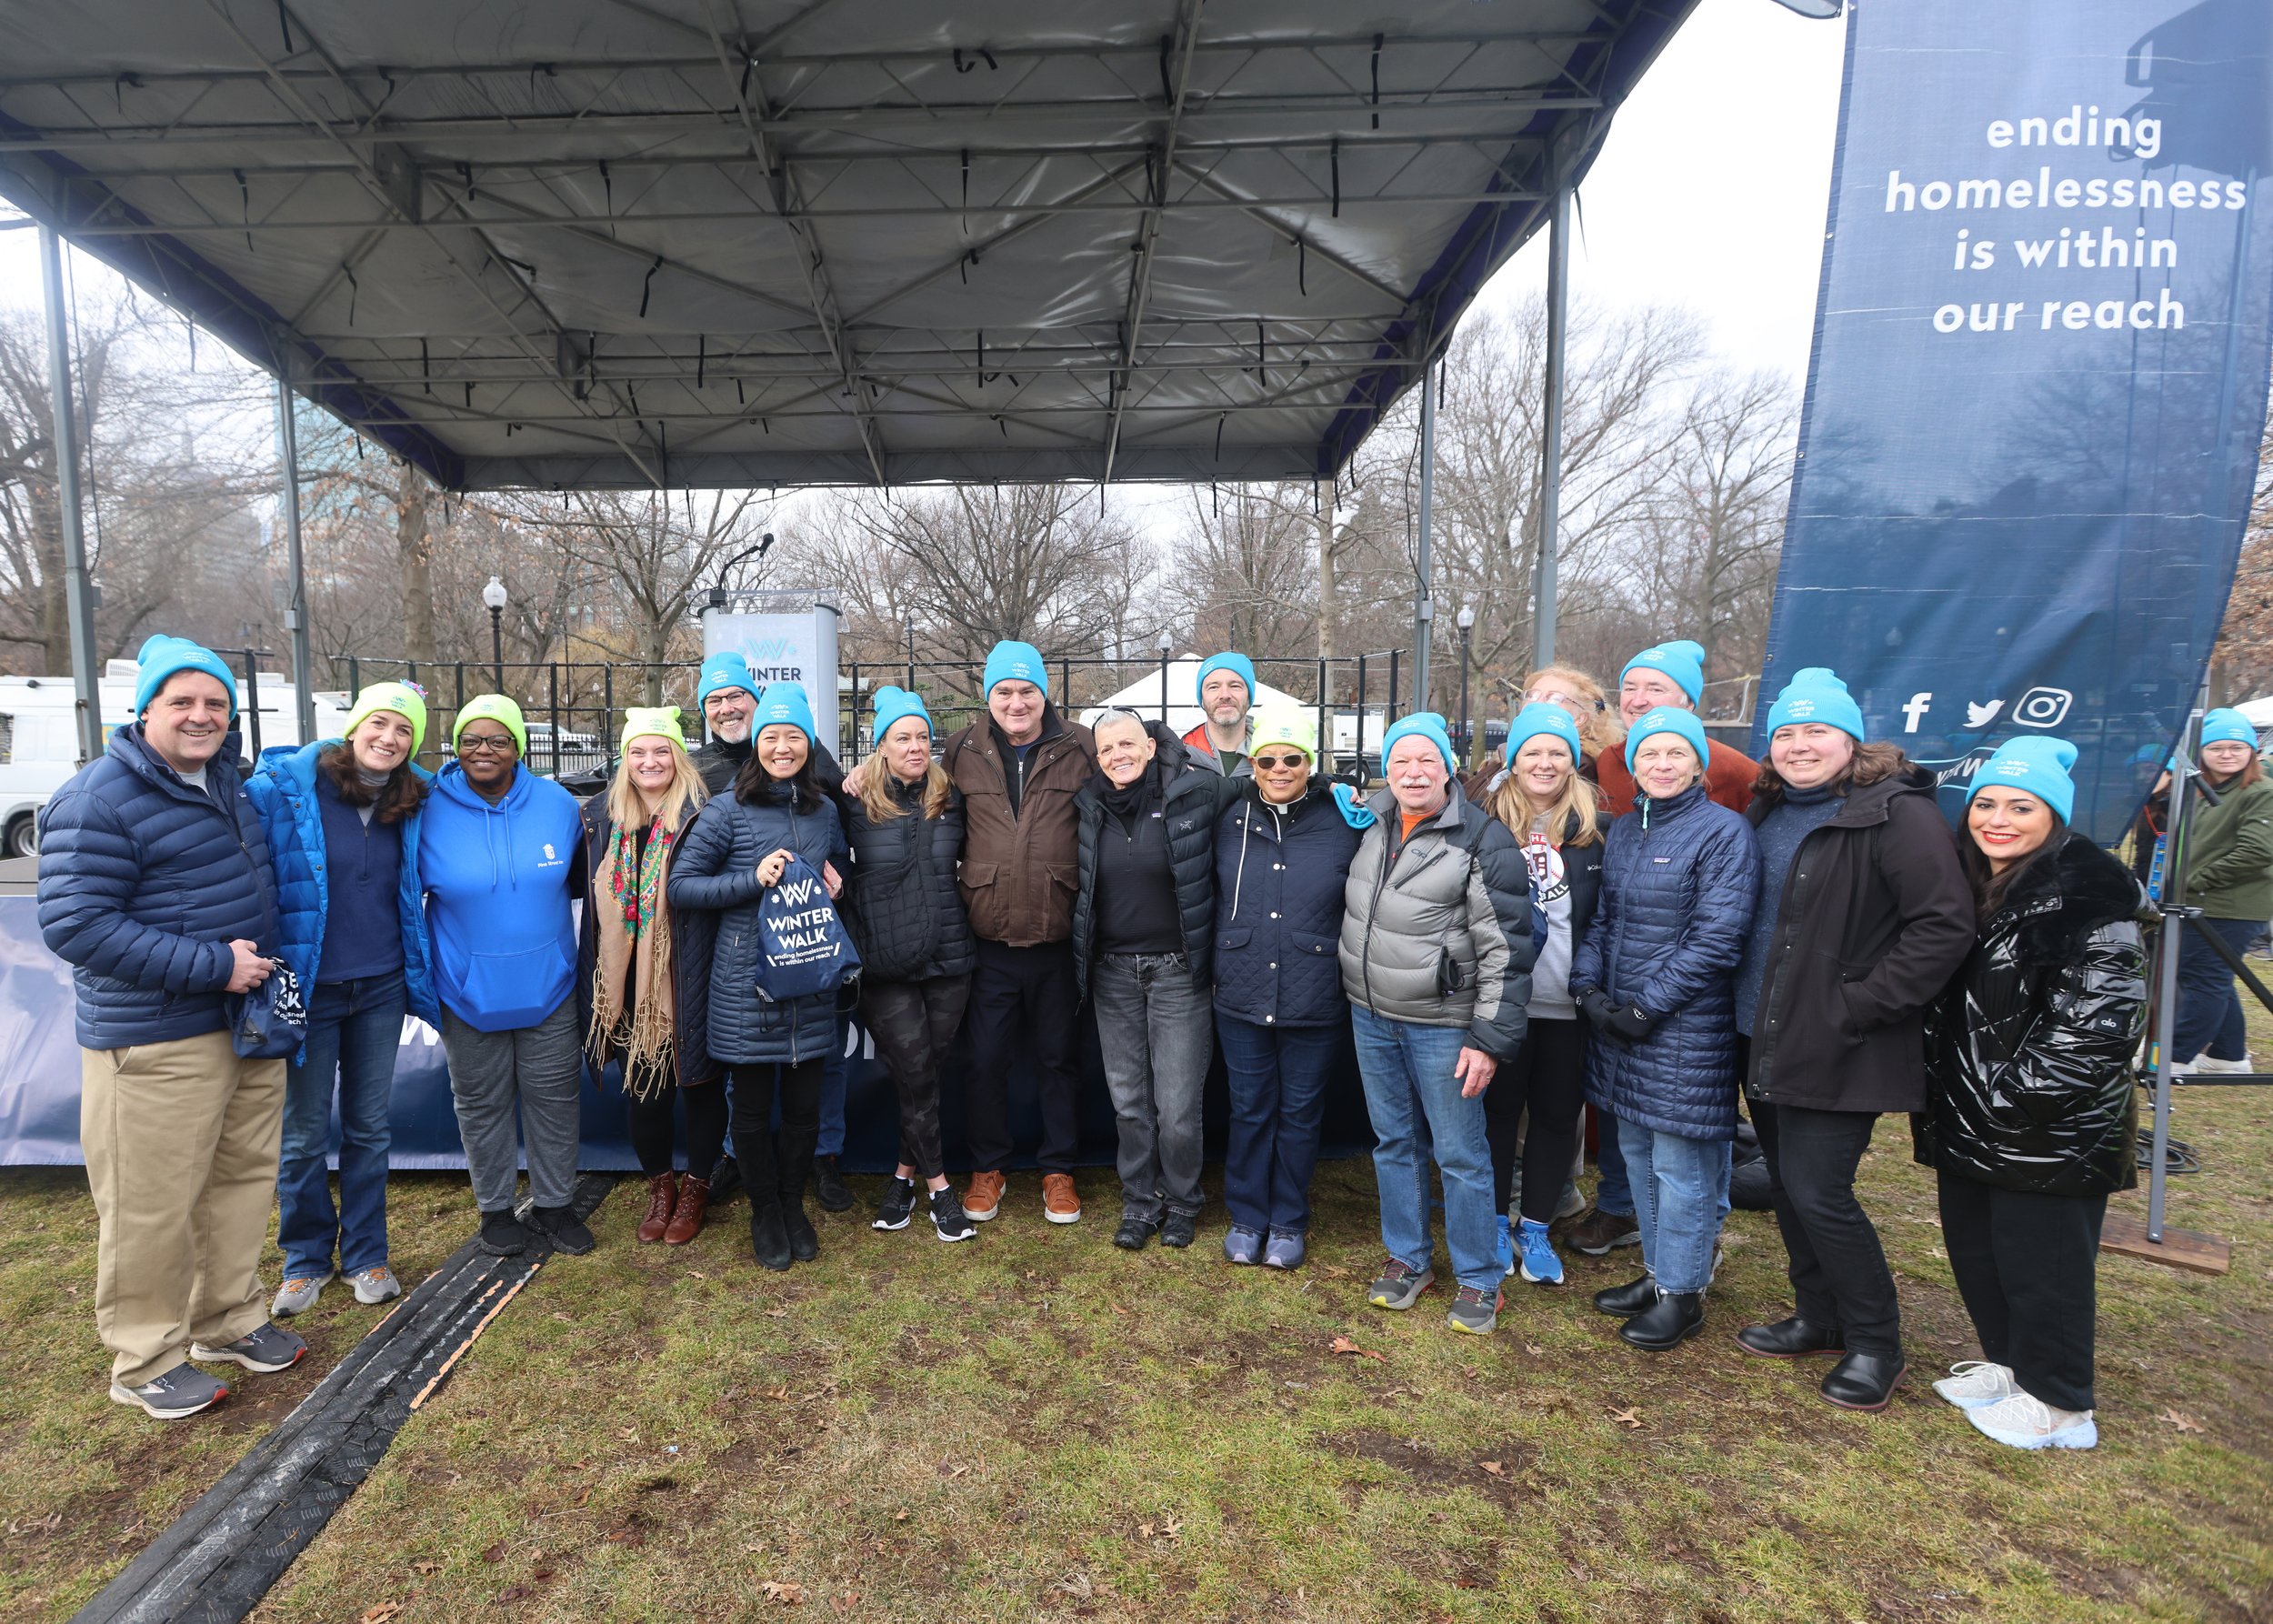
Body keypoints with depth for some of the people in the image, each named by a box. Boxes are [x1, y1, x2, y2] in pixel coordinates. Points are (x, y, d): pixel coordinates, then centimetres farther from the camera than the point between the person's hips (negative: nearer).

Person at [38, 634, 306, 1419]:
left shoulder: (227, 781, 10)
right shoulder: (97, 800, -15)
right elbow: (76, 924, -21)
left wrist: (269, 971, 17)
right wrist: (211, 966, -22)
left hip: (250, 1024, 8)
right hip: (157, 1042, -8)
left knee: (243, 1179, 16)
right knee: (152, 1206, 1)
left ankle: (230, 1321, 32)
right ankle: (145, 1362, 19)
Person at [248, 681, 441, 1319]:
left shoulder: (414, 802, 1)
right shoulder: (283, 787, -11)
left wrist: (420, 968, 9)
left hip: (382, 987, 3)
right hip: (309, 989, -3)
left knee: (370, 1126, 13)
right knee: (304, 1133, 9)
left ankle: (365, 1254, 28)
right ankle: (306, 1259, 29)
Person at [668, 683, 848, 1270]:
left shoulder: (825, 811, 8)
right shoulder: (728, 811, -6)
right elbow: (679, 887, -7)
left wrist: (834, 886, 1)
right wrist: (753, 878, -17)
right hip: (745, 985, -3)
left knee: (804, 1105, 11)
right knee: (752, 1107, 9)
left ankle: (794, 1204, 33)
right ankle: (764, 1211, 30)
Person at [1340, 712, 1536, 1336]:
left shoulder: (1483, 841, -15)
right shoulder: (1372, 823, 3)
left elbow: (1506, 950, -14)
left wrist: (1489, 1039, -15)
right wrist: (1359, 995, 17)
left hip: (1442, 1026, -5)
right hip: (1371, 1015, 6)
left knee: (1460, 1155, 5)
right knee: (1394, 1143, 16)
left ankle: (1478, 1281, 22)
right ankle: (1407, 1260, 32)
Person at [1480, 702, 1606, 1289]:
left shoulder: (1596, 829, 1)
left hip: (1567, 1003, 1)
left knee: (1557, 1115, 12)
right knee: (1499, 1110, 11)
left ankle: (1535, 1230, 28)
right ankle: (1495, 1224, 28)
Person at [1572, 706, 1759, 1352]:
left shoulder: (1724, 832, -11)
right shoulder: (1623, 831, 10)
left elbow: (1716, 940, -16)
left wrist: (1646, 1008, -16)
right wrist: (1588, 988, -2)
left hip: (1686, 1028, -7)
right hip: (1619, 1023, 7)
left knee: (1680, 1165, 3)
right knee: (1637, 1151, 17)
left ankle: (1681, 1293, 20)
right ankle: (1656, 1272, 33)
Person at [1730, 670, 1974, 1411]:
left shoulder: (1895, 813, -13)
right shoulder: (1766, 814, 10)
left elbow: (1945, 926, -19)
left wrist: (1857, 1008, -18)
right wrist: (1746, 1005, 12)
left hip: (1838, 1051, -7)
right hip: (1765, 1041, 8)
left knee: (1818, 1193, -4)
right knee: (1786, 1185, 15)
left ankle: (1875, 1344, 18)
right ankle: (1818, 1319, 34)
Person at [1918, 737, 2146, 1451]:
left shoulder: (2089, 893, -15)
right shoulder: (1963, 883, 9)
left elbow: (2098, 1017, -20)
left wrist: (2016, 1097, -20)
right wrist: (1940, 1089, 11)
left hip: (2049, 1131, -8)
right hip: (1966, 1122, 8)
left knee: (2041, 1262, 4)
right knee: (1973, 1249, 18)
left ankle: (2058, 1405, 23)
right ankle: (2005, 1364, 38)